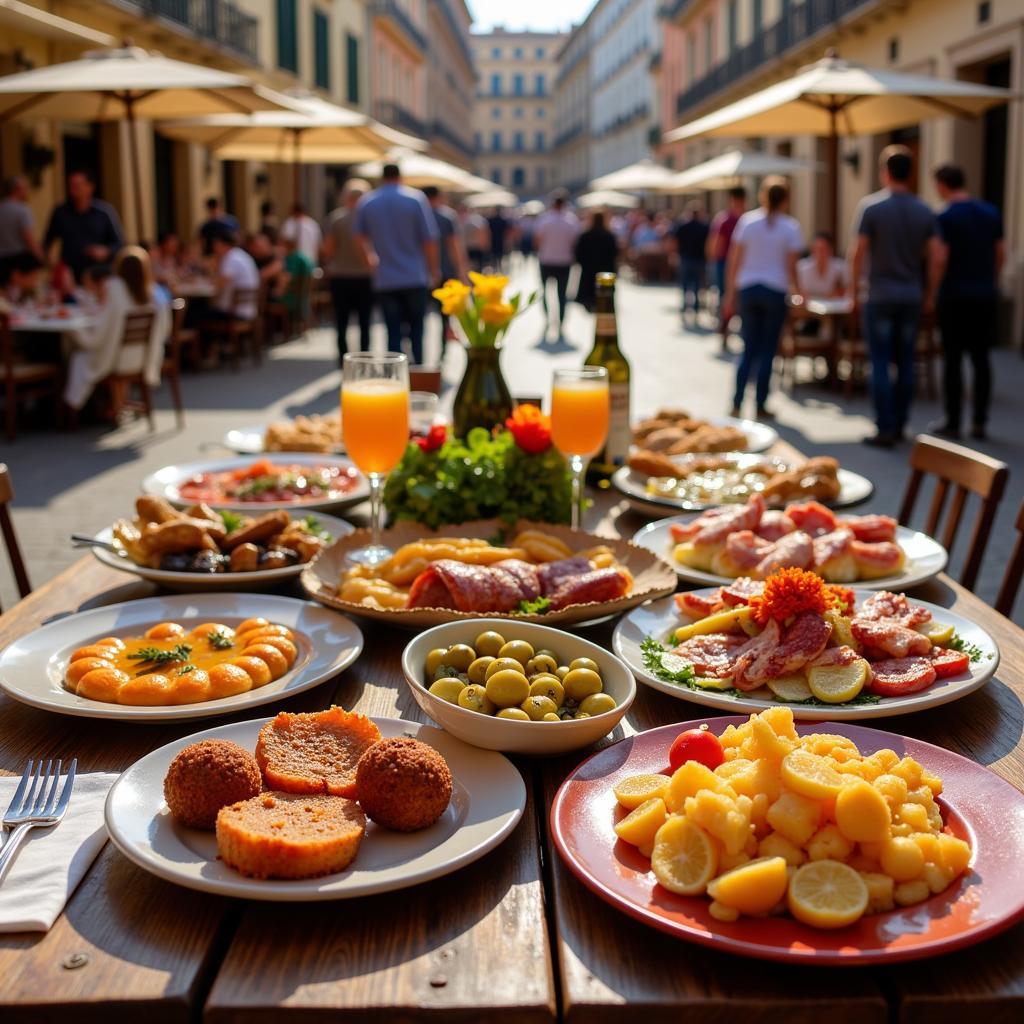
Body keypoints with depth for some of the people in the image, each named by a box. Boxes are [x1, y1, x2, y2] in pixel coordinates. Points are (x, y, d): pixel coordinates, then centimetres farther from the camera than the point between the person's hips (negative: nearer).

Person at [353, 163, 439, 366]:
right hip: (415, 277, -1)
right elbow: (429, 238, -7)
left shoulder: (366, 203, 4)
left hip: (385, 280, 2)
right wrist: (433, 270, 4)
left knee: (393, 332, 5)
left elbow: (359, 237, 16)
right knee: (416, 328, 11)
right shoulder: (416, 198, -5)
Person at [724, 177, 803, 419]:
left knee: (749, 350, 10)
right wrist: (798, 291, 11)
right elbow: (791, 268, -5)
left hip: (748, 289, 2)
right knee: (767, 351, 7)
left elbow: (734, 262, 1)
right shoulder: (790, 226, -3)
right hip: (775, 290, -2)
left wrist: (730, 295, 6)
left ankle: (737, 404, 2)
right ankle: (760, 406, 10)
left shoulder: (747, 220, 3)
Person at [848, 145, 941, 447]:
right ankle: (899, 426, 15)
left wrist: (853, 289, 1)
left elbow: (858, 252, -9)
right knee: (905, 363, 10)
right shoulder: (924, 211, 5)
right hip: (912, 296, 4)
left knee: (880, 364, -2)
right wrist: (930, 295, 11)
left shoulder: (871, 206, -7)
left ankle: (885, 430, -3)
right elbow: (934, 258, 3)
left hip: (880, 295, -4)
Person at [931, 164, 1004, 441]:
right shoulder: (992, 213, 8)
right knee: (981, 358, 9)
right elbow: (1001, 254, 11)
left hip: (955, 296, -5)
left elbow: (940, 259, -16)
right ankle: (979, 423, 10)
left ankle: (953, 423, 5)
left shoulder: (945, 217, -10)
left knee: (953, 359, 1)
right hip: (986, 295, 5)